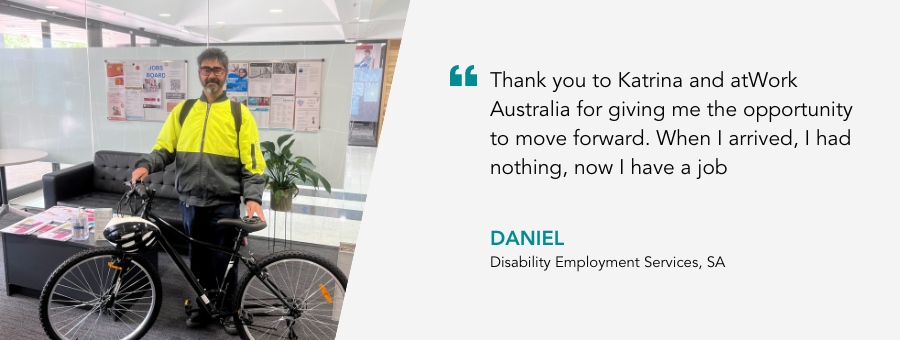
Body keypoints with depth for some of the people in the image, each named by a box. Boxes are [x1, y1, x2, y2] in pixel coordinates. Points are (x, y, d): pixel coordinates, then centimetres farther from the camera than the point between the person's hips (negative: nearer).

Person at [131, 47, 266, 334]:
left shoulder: (239, 113, -3)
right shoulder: (183, 110, 7)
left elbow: (252, 162, -8)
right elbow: (164, 148, 7)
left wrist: (253, 197, -19)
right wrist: (145, 165, -14)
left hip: (224, 204, -3)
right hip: (190, 202, 3)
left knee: (224, 260, 8)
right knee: (198, 258, 16)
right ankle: (205, 305, 35)